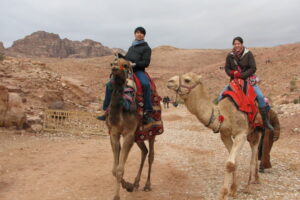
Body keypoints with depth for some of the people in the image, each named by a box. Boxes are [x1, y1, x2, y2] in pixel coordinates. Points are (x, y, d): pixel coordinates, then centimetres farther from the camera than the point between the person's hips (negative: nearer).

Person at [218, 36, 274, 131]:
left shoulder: (248, 54, -7)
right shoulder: (230, 55, -1)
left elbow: (253, 68, -12)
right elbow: (227, 68, 5)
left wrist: (241, 75, -21)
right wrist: (232, 73, -17)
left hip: (248, 79, -2)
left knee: (260, 96, -20)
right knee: (221, 96, -13)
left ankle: (266, 121, -9)